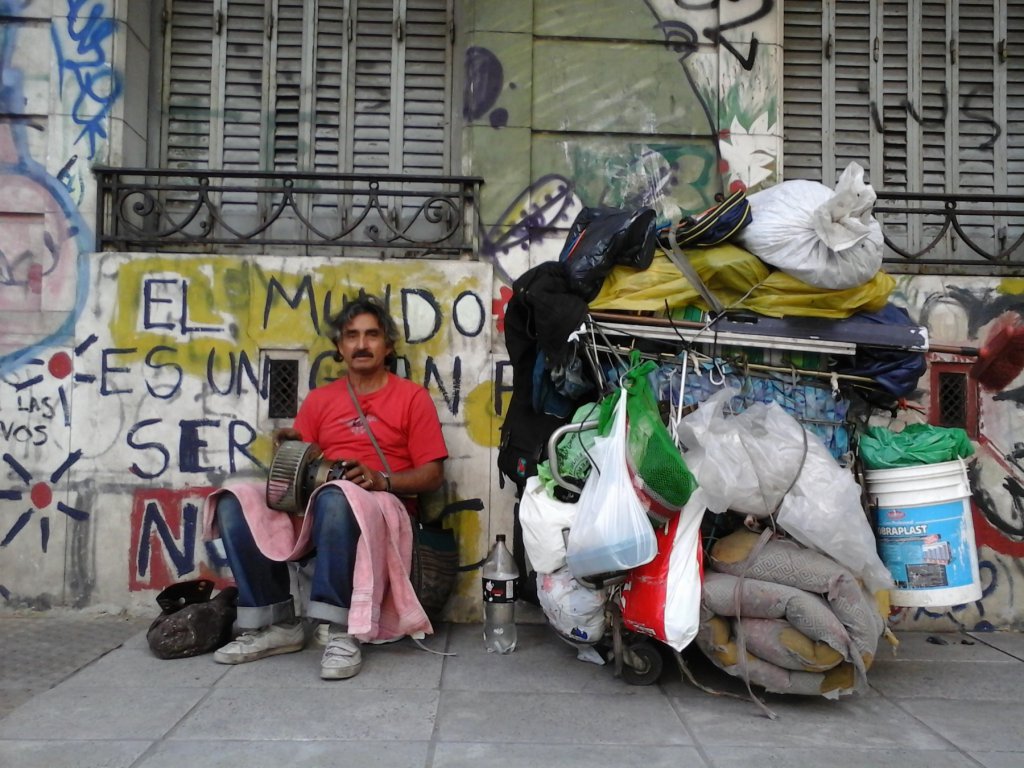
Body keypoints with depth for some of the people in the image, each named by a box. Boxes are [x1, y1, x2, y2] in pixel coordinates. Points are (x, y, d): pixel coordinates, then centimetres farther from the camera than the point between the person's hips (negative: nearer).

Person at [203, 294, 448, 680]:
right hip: (314, 507, 5)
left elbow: (433, 475, -1)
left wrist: (382, 481, -17)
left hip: (381, 510, -5)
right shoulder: (319, 399, 18)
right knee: (236, 503, -17)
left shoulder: (412, 397, 5)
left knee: (335, 498, -38)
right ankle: (276, 625, -12)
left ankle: (341, 631, -29)